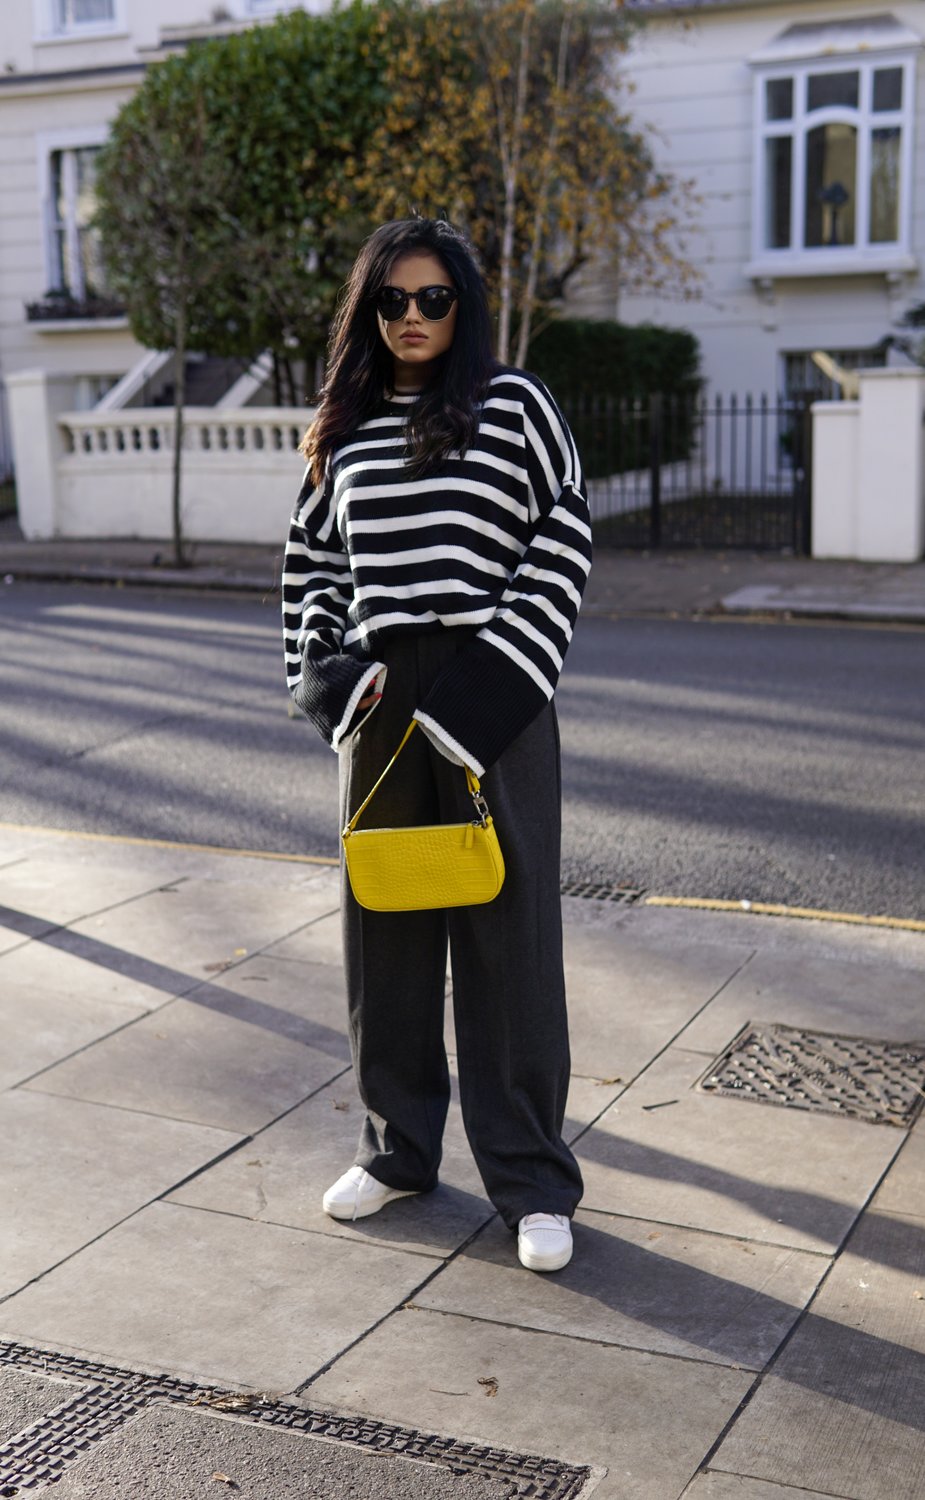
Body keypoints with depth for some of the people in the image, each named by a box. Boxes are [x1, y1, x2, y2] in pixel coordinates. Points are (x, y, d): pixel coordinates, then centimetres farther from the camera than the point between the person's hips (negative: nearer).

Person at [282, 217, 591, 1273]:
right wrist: (322, 670, 3)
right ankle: (399, 1147, 28)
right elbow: (310, 561, 18)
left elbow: (562, 546, -5)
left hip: (491, 701, -4)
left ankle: (532, 1182, 11)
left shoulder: (515, 408, 0)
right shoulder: (346, 431, 12)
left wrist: (492, 683, -12)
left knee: (505, 929, 0)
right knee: (384, 927, 11)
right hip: (382, 701, 5)